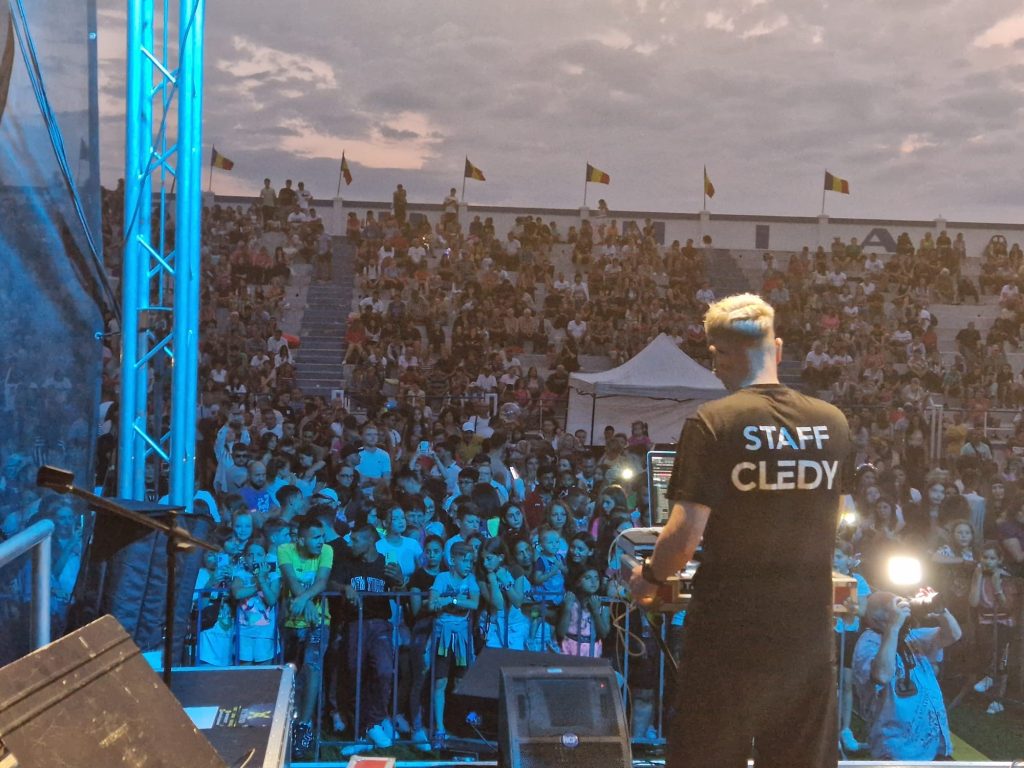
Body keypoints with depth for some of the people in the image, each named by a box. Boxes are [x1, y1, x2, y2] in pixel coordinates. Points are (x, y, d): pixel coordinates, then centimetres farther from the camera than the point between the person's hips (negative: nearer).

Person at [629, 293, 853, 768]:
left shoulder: (712, 423, -14)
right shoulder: (833, 423, 1)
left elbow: (685, 534, -18)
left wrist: (649, 577, 2)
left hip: (729, 629, -4)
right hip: (808, 630, 4)